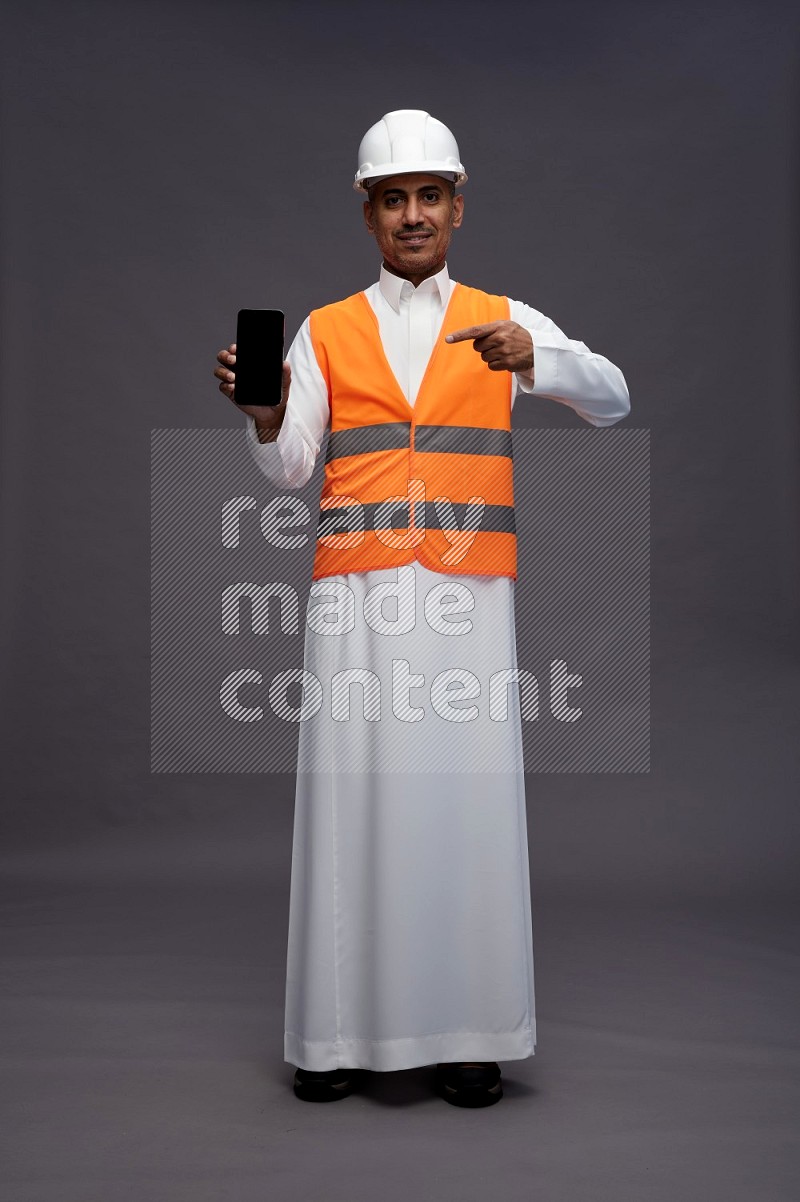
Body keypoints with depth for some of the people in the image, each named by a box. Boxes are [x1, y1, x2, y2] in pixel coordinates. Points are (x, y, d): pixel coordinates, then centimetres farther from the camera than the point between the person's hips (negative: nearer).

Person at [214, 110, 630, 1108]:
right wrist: (265, 420, -17)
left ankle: (467, 1030, 9)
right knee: (351, 797, -1)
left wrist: (533, 361, -20)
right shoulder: (324, 332, 15)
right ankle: (343, 1029, 9)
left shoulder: (505, 321, 13)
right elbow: (289, 470, 6)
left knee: (468, 796, -2)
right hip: (354, 593, 1)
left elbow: (612, 401, 0)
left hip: (467, 592, 0)